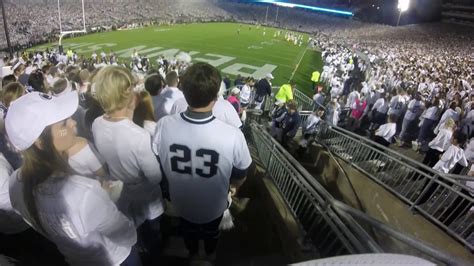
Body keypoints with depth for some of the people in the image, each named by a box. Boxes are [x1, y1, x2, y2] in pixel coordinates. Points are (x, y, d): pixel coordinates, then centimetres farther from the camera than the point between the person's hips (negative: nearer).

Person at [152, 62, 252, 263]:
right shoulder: (232, 135, -36)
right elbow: (240, 176, -17)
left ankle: (192, 253, 66)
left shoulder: (164, 125, -29)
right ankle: (210, 254, 65)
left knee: (187, 229, 35)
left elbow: (158, 165, -10)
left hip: (181, 201, 2)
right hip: (213, 205, -1)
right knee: (211, 231, 34)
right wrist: (232, 186, 7)